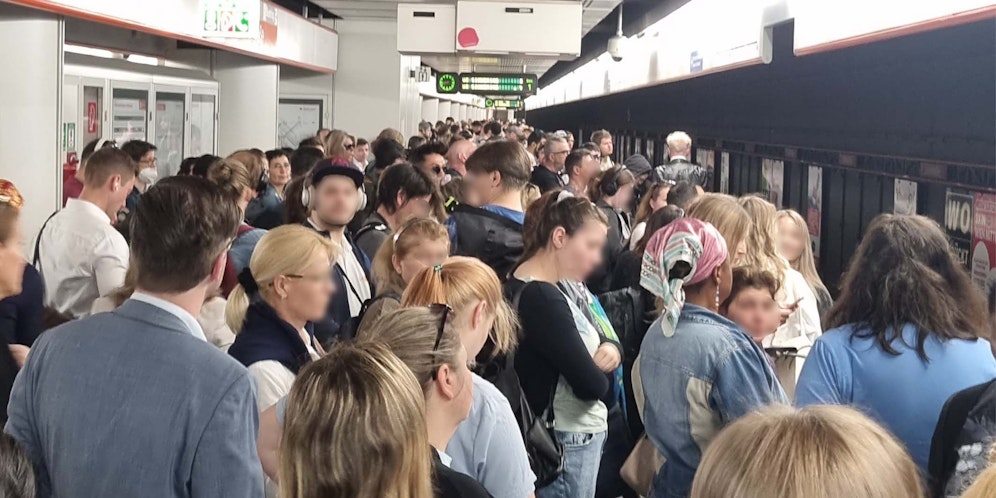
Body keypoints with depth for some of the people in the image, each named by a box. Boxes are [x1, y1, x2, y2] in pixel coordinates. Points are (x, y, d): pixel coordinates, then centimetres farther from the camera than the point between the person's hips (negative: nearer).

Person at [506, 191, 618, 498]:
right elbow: (590, 384, -24)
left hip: (579, 437, 10)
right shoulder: (541, 298, -22)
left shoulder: (549, 289, 10)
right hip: (568, 443, -10)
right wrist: (603, 379, -2)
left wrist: (610, 350, -8)